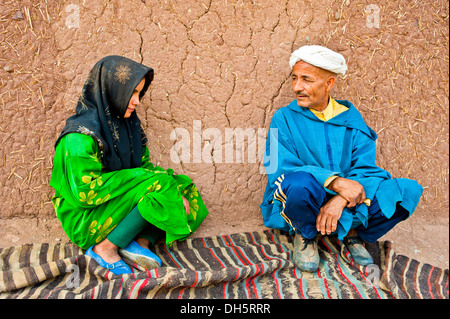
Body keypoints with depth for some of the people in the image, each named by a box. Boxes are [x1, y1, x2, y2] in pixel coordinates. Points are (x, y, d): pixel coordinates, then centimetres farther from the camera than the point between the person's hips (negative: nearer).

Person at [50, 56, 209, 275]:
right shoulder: (80, 136, -22)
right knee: (158, 185, -24)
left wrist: (176, 194, -12)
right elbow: (84, 191, -24)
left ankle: (142, 241, -16)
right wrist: (134, 177, -20)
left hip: (117, 203, 8)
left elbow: (145, 164, 3)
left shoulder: (126, 122, 1)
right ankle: (105, 248, -14)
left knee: (182, 190, -1)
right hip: (86, 218, -8)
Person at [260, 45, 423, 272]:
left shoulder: (350, 117, 4)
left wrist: (340, 200, -24)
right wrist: (335, 181, -29)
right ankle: (305, 235, -4)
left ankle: (353, 233, 5)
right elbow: (280, 170, -15)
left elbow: (365, 168, -4)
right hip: (298, 204, -2)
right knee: (301, 182, -37)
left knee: (409, 190, -16)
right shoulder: (285, 118, -3)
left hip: (347, 205, 3)